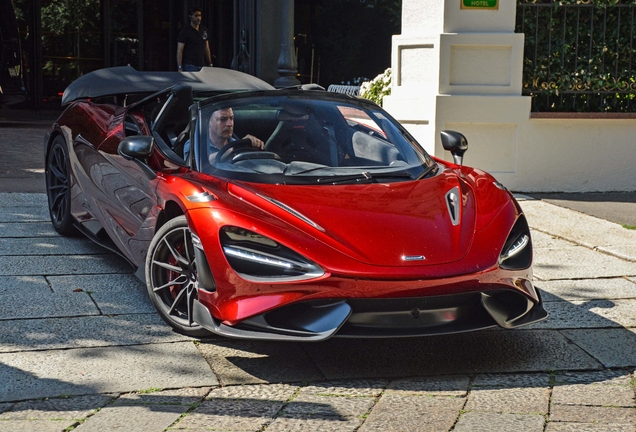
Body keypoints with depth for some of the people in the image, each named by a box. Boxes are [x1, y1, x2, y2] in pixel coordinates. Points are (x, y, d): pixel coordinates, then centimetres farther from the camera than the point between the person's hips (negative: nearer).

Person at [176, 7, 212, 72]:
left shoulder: (204, 30, 14)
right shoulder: (185, 31, -3)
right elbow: (179, 50, -6)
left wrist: (210, 64, 16)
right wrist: (180, 68, -13)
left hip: (202, 65, 6)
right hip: (189, 66, -6)